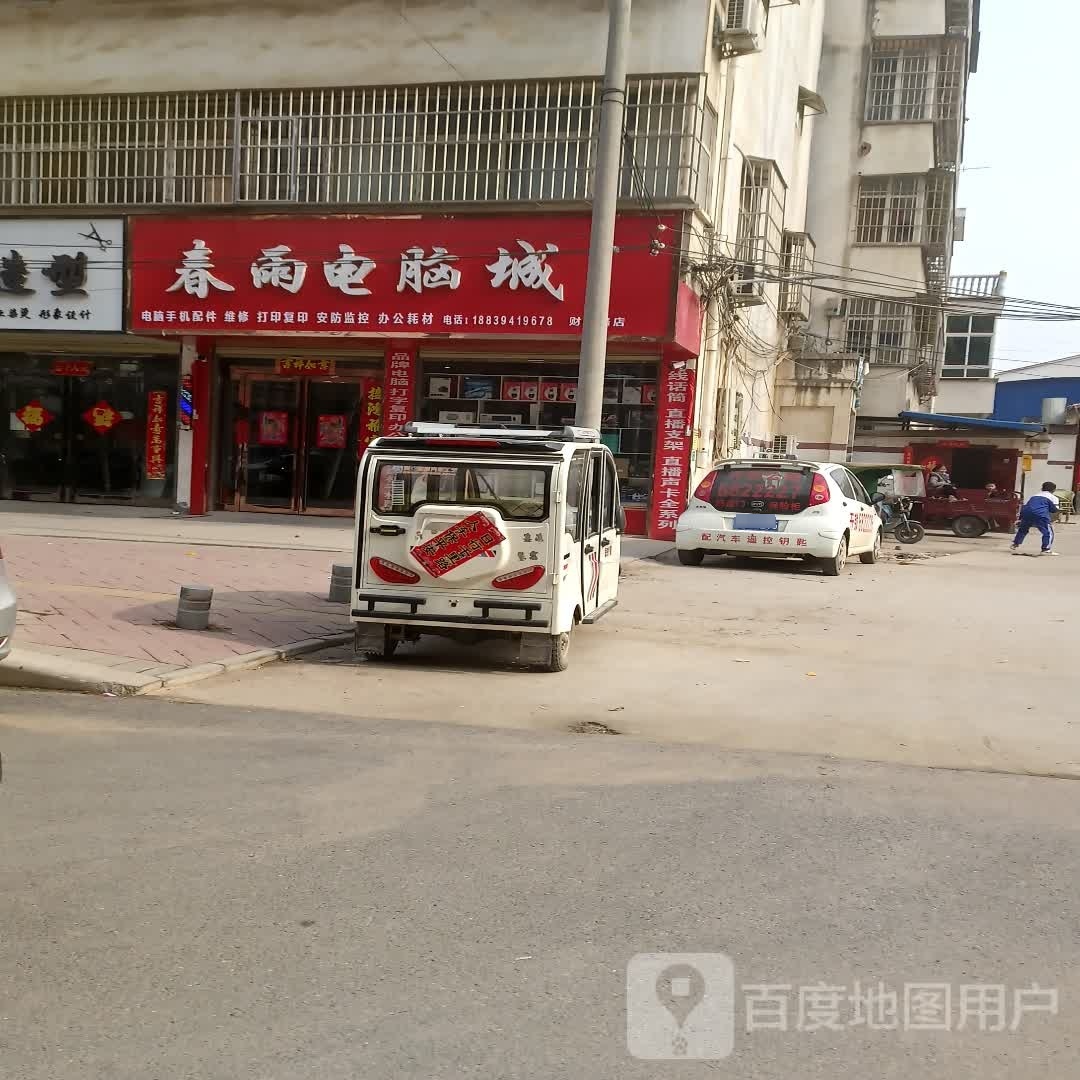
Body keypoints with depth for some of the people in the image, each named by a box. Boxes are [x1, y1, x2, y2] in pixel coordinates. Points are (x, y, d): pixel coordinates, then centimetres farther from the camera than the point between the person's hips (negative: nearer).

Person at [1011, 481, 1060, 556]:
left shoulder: (1034, 496, 32)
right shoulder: (1053, 497, 17)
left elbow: (1025, 506, 26)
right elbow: (1054, 510, 7)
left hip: (1026, 513, 6)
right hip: (1040, 515, -6)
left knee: (1022, 530, 24)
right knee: (1048, 532, 1)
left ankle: (1015, 546, 25)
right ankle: (1045, 549, -7)